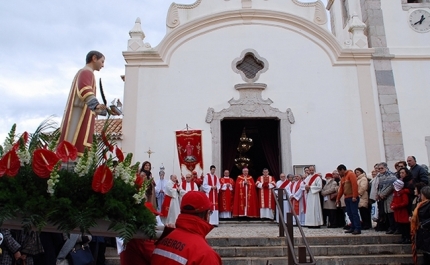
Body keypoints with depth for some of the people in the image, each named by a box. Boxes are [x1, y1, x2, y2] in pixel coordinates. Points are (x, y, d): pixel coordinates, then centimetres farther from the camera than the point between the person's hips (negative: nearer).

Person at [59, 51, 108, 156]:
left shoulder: (82, 73, 27)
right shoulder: (87, 72, -4)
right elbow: (85, 91, -25)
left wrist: (100, 110, 42)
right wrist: (97, 105, -41)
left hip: (78, 116, 10)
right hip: (80, 116, -10)